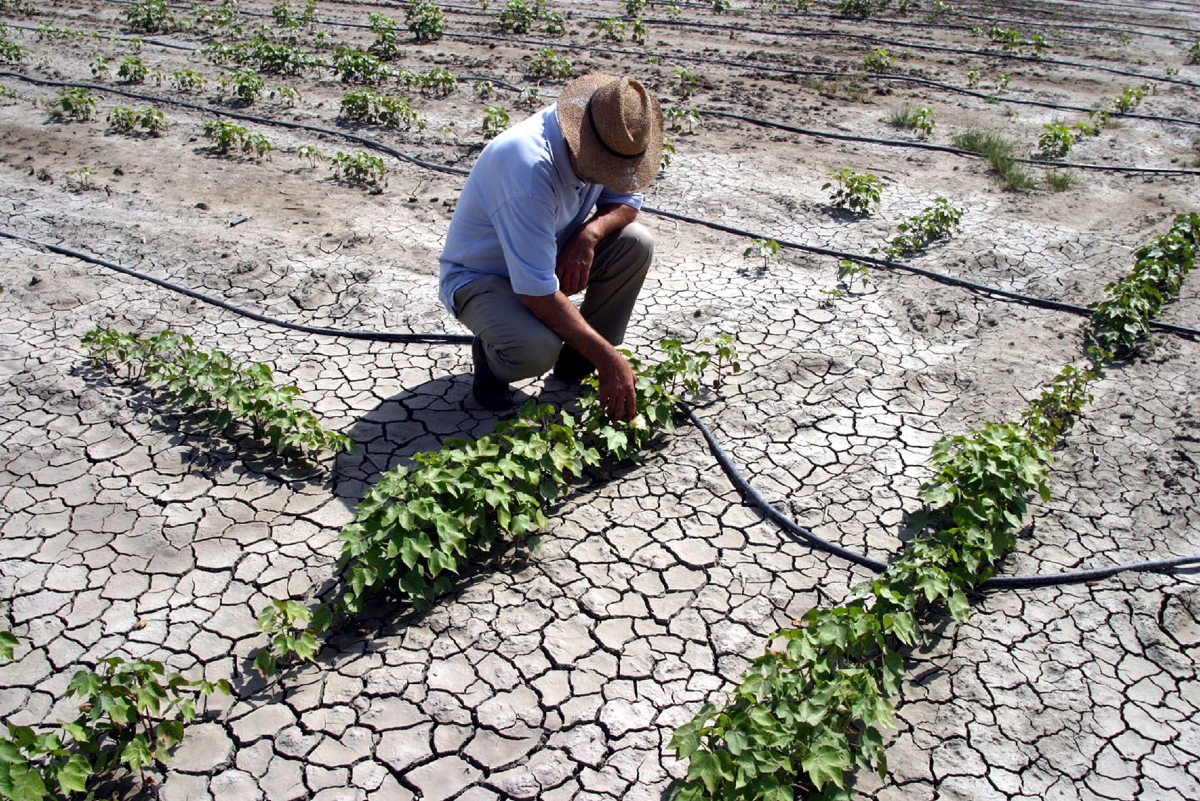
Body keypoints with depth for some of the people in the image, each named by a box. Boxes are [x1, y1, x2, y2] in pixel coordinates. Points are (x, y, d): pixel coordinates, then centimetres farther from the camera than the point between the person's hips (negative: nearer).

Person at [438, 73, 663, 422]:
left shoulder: (613, 140, -15)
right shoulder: (529, 164, -37)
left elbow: (626, 200, 3)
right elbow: (536, 291, -37)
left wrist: (588, 234, -23)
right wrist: (609, 359, -36)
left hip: (550, 255, 7)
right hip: (479, 275, -7)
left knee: (636, 243, -16)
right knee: (535, 351, -36)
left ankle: (578, 362, 0)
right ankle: (490, 352, 2)